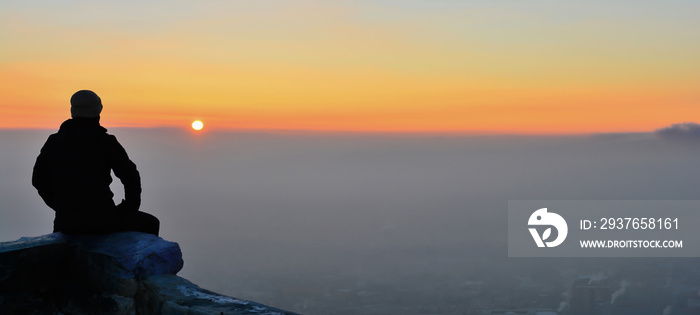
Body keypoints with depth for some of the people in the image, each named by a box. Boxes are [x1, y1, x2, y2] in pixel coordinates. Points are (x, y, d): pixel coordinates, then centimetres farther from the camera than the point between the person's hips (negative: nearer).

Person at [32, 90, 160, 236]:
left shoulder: (54, 142, 4)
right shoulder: (106, 142, -10)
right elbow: (131, 177, -10)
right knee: (150, 224, 19)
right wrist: (130, 207, 6)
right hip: (102, 220, -5)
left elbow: (39, 180, 12)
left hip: (66, 224, 5)